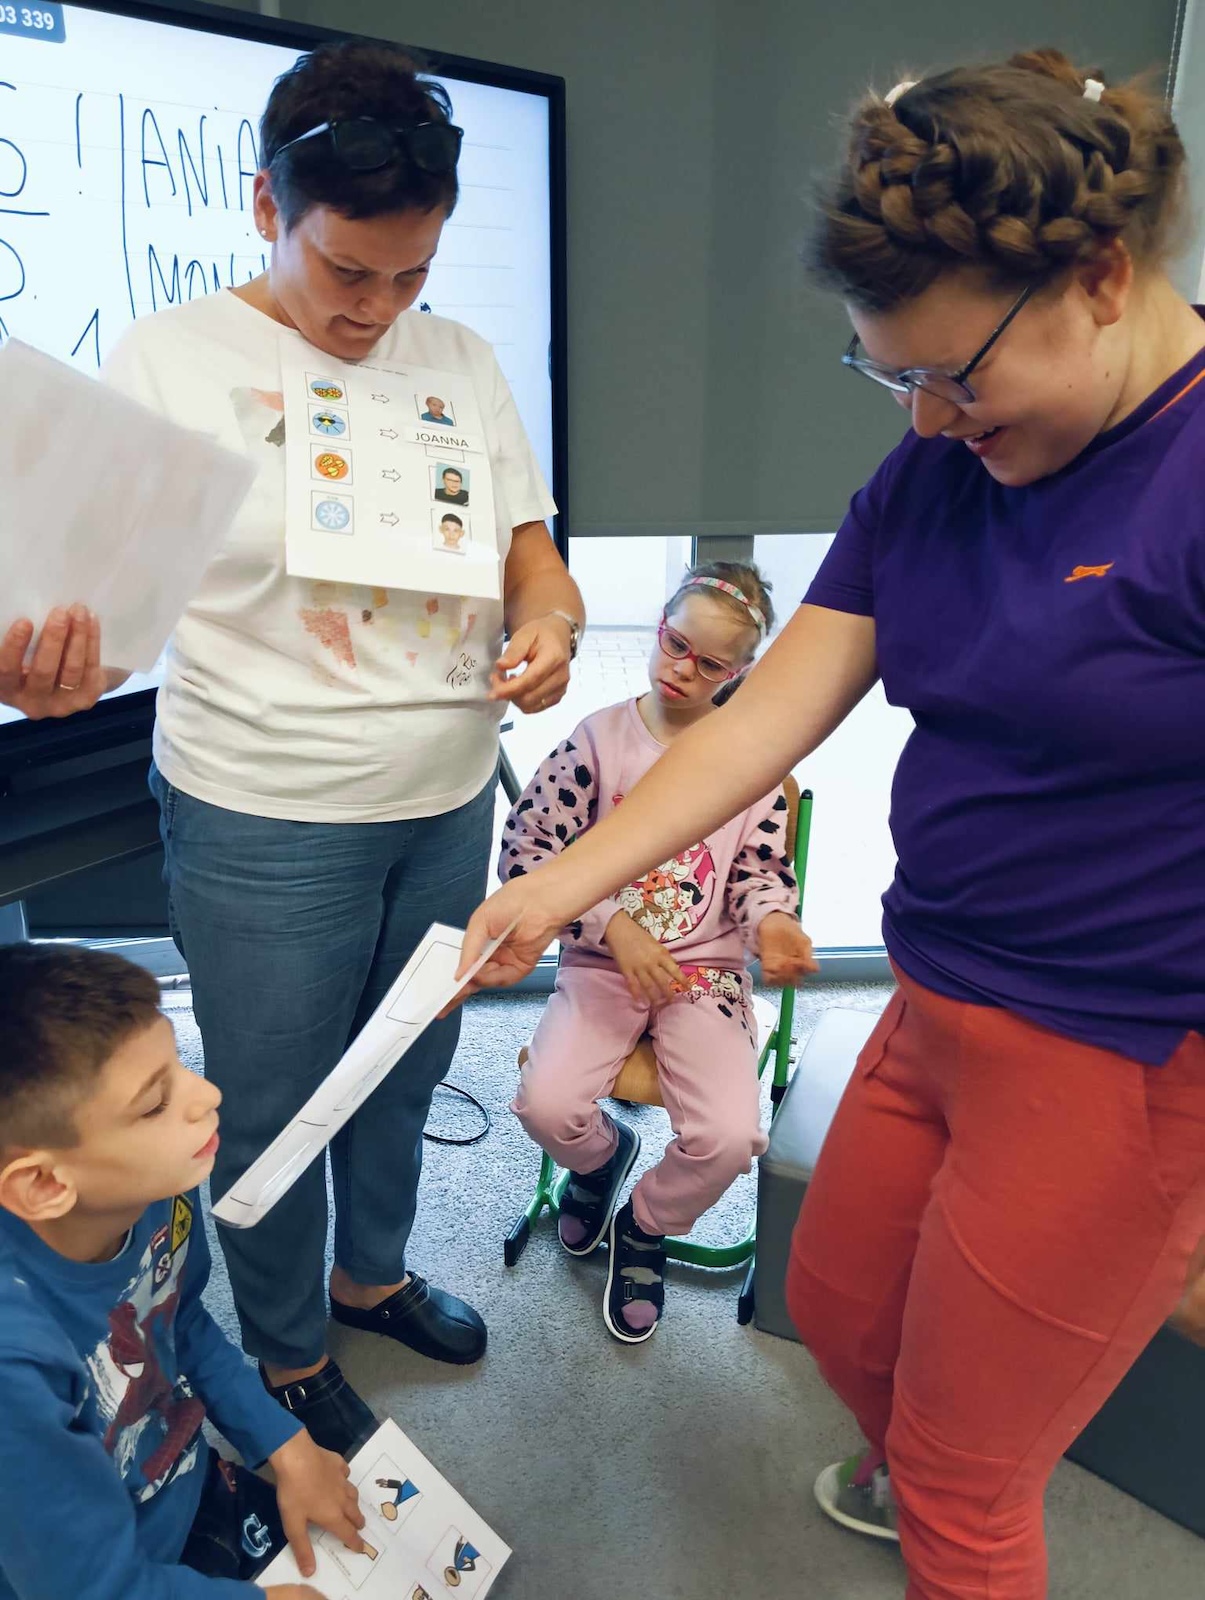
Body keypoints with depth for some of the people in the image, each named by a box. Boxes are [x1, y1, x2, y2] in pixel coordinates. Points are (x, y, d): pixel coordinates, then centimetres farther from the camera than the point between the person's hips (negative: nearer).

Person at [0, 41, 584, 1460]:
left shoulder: (460, 358, 5)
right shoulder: (169, 359, -8)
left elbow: (529, 546, 7)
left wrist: (549, 623, -16)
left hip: (450, 801, 5)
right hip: (265, 823, -4)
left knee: (405, 1074, 22)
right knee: (273, 1114, 13)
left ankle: (373, 1275, 51)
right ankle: (288, 1358, 41)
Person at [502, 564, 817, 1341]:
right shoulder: (600, 737, -4)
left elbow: (761, 868, 5)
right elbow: (527, 851, -6)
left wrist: (772, 922, -19)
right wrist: (615, 927, -16)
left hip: (708, 970, 0)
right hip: (603, 962, 0)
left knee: (730, 1137, -22)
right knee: (548, 1106, -23)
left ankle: (645, 1227, 15)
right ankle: (605, 1152, 19)